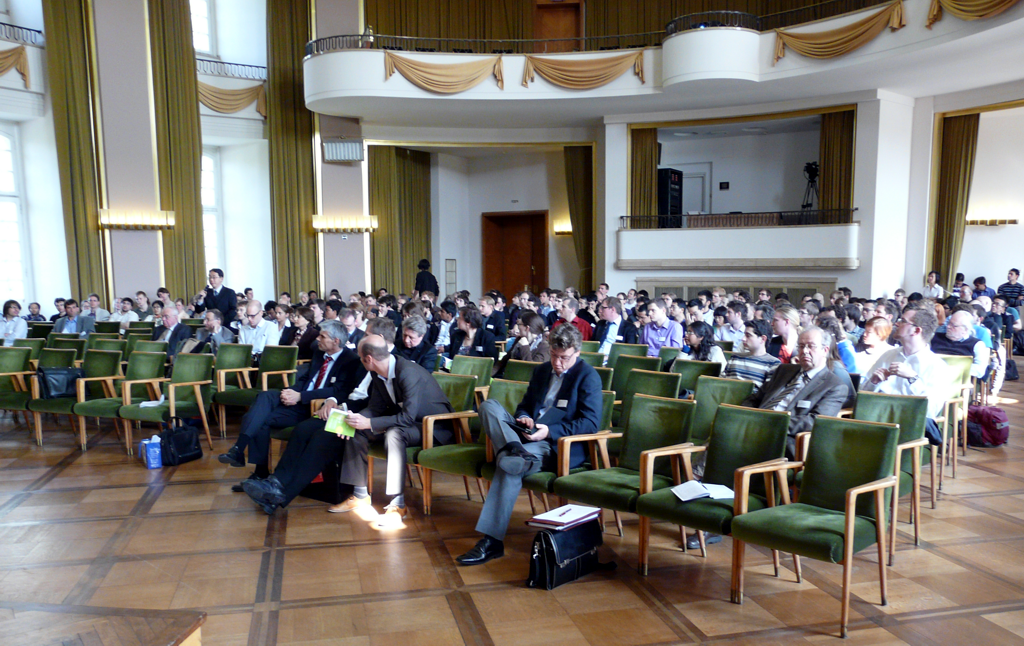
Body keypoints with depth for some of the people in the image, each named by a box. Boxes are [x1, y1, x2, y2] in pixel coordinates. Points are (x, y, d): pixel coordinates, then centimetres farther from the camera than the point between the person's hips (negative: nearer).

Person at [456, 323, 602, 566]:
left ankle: (492, 541, -29)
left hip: (558, 445, -7)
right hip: (527, 435, 7)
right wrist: (523, 418, -2)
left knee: (508, 464, -33)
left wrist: (549, 431, -20)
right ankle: (514, 449, -43)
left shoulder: (587, 376, -2)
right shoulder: (541, 371, 20)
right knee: (489, 406, -16)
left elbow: (591, 423, -11)